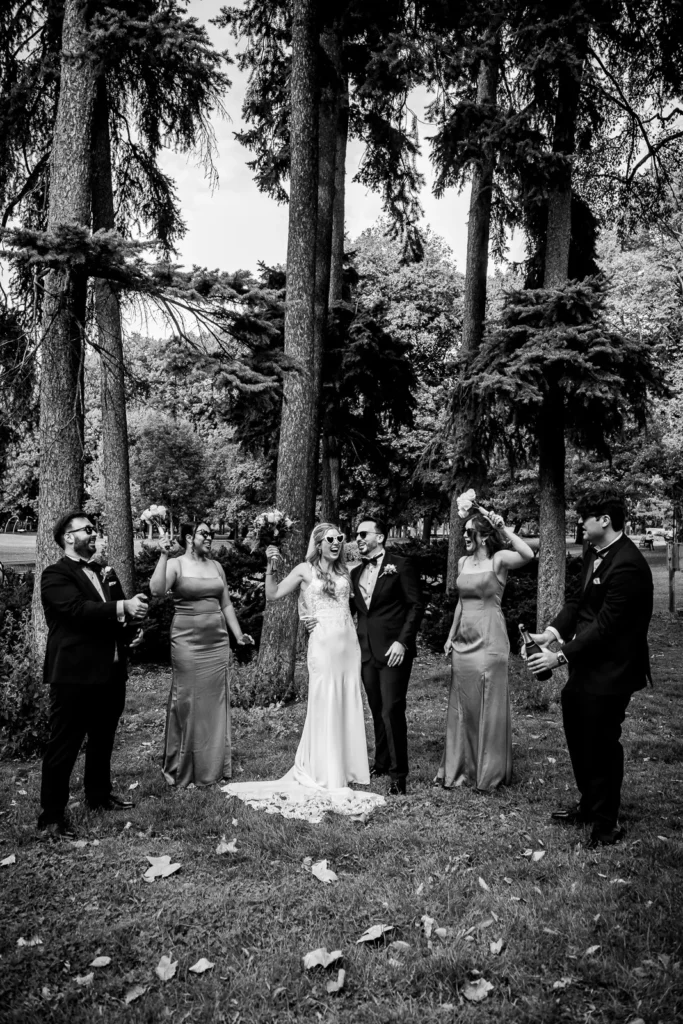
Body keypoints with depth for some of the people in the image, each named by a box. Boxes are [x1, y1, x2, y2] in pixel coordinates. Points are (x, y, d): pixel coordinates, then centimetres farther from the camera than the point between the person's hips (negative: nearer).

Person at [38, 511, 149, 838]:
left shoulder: (105, 573, 16)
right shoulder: (56, 575, -9)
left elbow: (118, 613, 13)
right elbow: (78, 608, -24)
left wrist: (134, 607, -9)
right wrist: (121, 607, -29)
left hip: (110, 673, 8)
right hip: (74, 675, -8)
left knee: (103, 740, 20)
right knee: (63, 746, 1)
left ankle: (99, 795, 37)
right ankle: (51, 815, 11)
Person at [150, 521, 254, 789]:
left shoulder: (216, 566, 13)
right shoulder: (175, 564, -4)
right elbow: (157, 590, -23)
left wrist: (238, 634, 11)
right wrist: (163, 555, -25)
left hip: (218, 643, 5)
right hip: (187, 643, -5)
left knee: (216, 702, 8)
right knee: (187, 702, -1)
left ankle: (214, 766, 20)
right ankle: (180, 770, 13)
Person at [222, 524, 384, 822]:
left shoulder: (343, 570, 12)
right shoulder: (305, 570, -2)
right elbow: (272, 596, -6)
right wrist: (271, 567, -17)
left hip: (349, 643, 5)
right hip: (323, 644, -5)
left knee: (348, 706, 10)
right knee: (324, 708, 0)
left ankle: (346, 768, 24)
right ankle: (327, 778, 10)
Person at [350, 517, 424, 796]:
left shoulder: (401, 565, -4)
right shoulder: (356, 573, 14)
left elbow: (416, 605, -8)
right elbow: (352, 608, 14)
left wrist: (402, 641, -15)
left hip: (393, 650, -6)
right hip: (366, 651, 6)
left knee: (391, 711, -8)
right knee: (377, 711, 13)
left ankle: (398, 773, 3)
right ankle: (382, 762, 27)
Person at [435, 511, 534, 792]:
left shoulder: (499, 559, -10)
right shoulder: (463, 562, 10)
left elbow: (528, 555, -31)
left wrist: (504, 528, -26)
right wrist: (451, 635, 16)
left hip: (489, 640, -7)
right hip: (464, 641, 7)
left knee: (489, 705, 3)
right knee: (461, 705, 13)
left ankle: (490, 772, 17)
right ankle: (459, 767, 27)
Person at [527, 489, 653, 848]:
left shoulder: (627, 565, -24)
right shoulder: (594, 554, 6)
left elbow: (605, 625, -25)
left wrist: (561, 656, -23)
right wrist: (552, 631, -4)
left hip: (609, 673, -9)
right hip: (586, 666, 9)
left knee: (601, 745, 5)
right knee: (579, 738, 22)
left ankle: (606, 824, 25)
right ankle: (589, 805, 43)